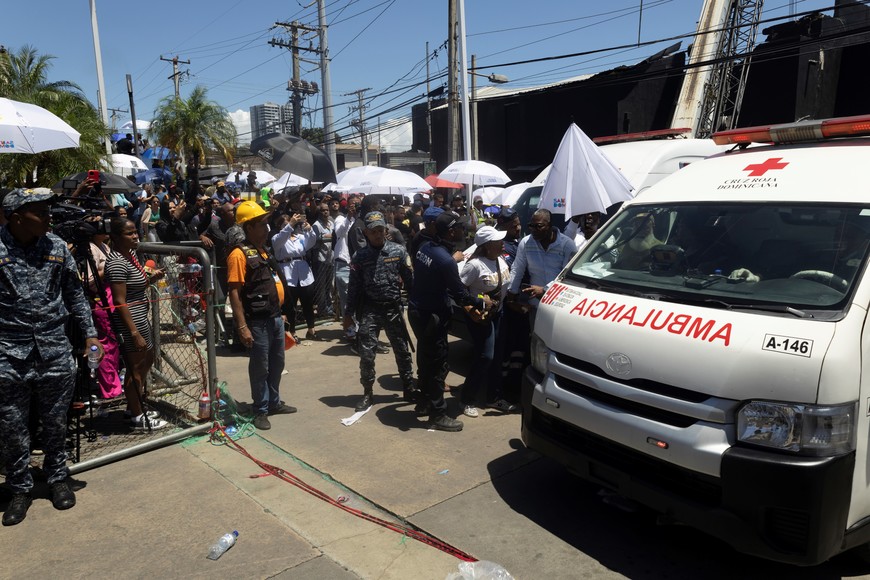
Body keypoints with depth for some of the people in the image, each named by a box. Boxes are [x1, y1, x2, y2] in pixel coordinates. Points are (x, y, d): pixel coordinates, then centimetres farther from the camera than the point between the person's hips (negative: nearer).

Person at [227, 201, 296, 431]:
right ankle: (260, 410, 19)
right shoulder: (239, 254, -15)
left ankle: (274, 402, 33)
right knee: (260, 367, 4)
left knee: (277, 363, 18)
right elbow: (234, 293, -18)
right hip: (258, 321, -8)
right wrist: (242, 327, -22)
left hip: (275, 317, 8)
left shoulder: (264, 251, 12)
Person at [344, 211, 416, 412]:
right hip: (369, 309, 0)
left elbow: (410, 280, 0)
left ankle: (409, 389, 26)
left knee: (402, 351, 10)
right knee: (366, 353, 0)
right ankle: (367, 393, 17)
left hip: (393, 308, 0)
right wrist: (349, 313, 4)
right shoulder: (359, 256, -1)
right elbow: (354, 287, 3)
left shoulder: (398, 251, -3)